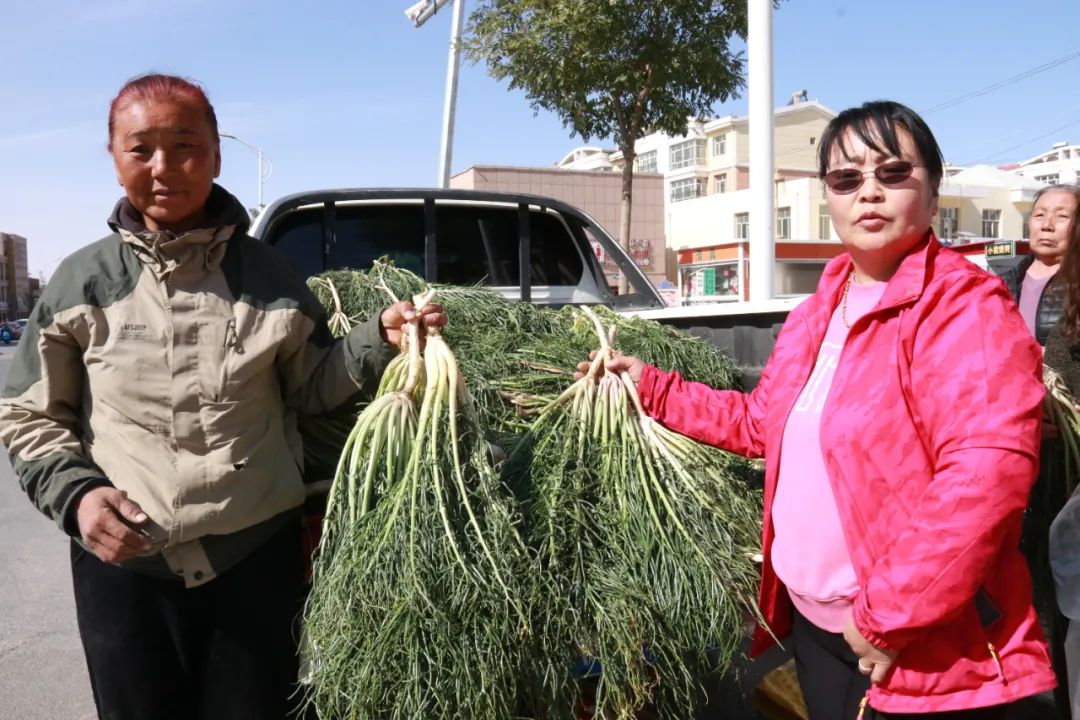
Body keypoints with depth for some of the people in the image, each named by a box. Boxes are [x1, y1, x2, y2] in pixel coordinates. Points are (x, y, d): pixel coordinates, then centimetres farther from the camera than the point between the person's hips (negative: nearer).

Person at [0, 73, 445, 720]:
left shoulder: (266, 274, 1)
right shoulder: (82, 282, 1)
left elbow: (314, 387, 5)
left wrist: (379, 340, -11)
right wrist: (75, 492, -9)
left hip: (256, 558, 0)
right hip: (121, 565, 1)